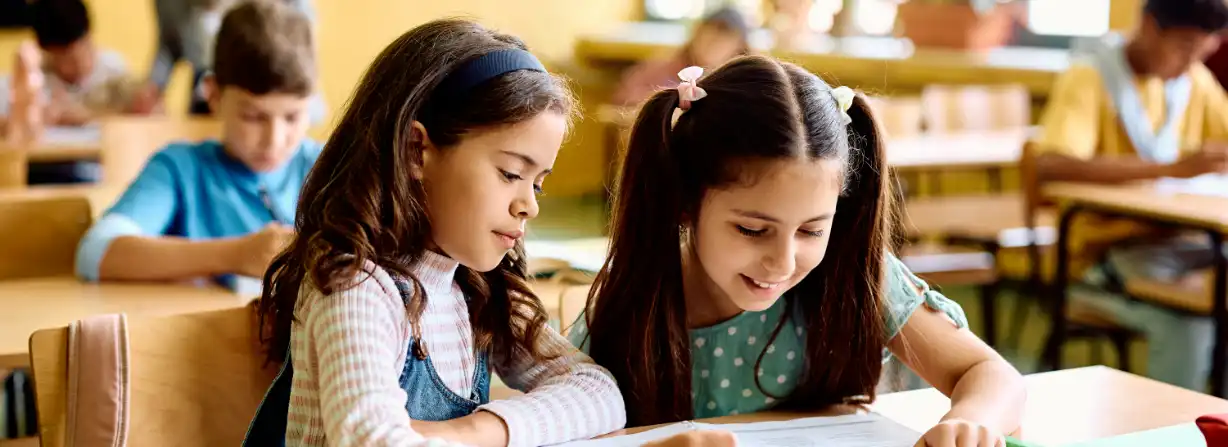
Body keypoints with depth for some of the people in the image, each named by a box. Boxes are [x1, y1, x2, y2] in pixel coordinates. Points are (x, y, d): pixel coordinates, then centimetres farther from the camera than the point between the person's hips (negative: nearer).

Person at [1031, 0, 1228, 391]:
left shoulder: (1197, 80, 11)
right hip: (1105, 246, -6)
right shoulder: (1088, 81, -10)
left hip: (1175, 241, 6)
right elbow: (1050, 166, -27)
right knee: (1186, 317, -32)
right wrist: (1172, 167, -33)